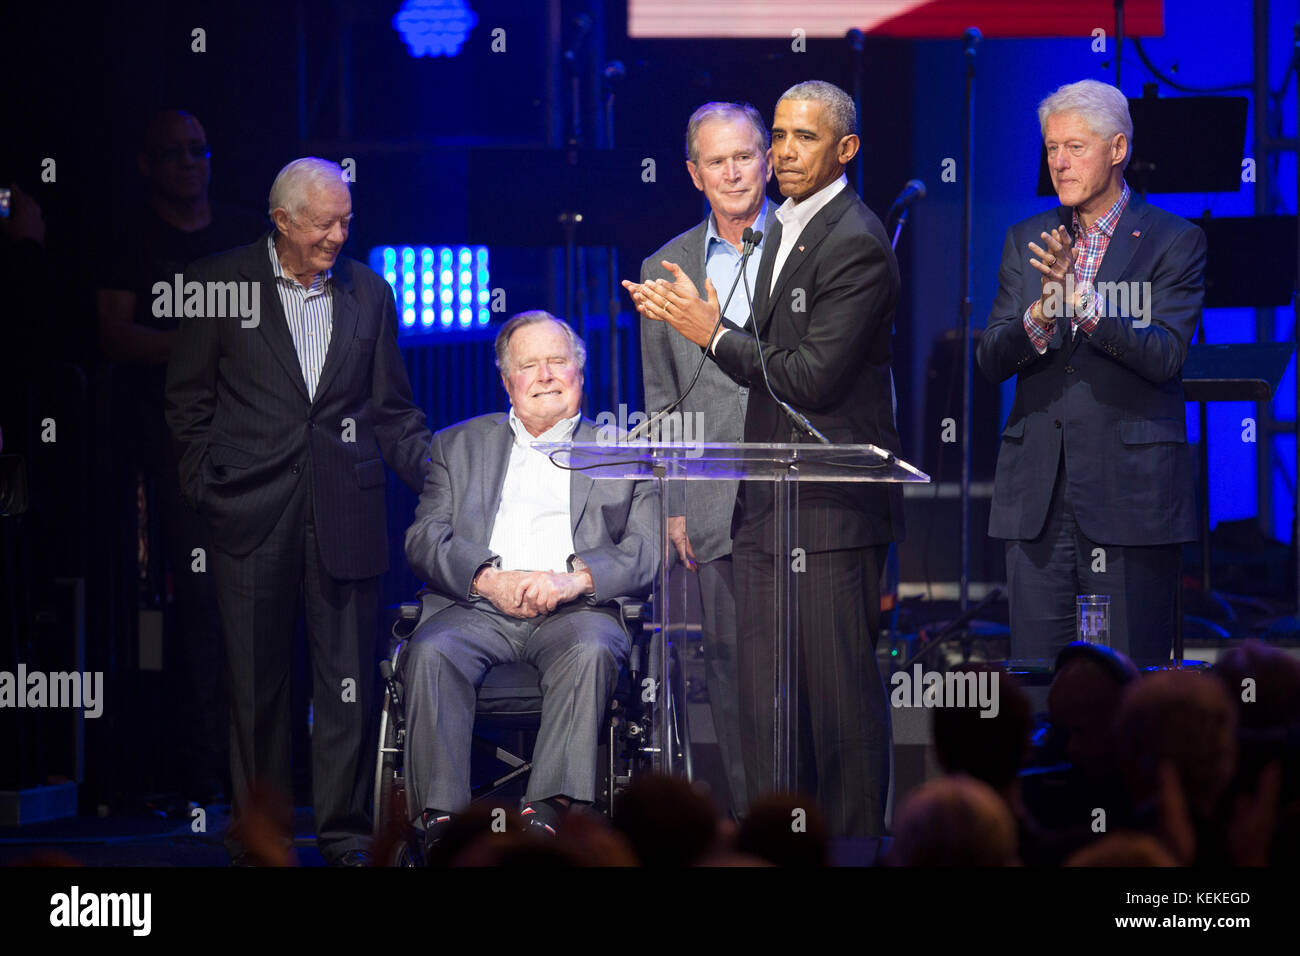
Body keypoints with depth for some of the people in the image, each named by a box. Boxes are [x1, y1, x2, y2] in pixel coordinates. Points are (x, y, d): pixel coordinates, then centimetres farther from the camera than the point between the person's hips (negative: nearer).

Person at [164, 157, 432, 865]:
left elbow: (391, 410, 13)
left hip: (345, 511, 2)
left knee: (348, 678, 0)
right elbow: (187, 400, 8)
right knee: (256, 680, 4)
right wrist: (207, 482, -1)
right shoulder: (218, 284, 3)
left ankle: (345, 832, 7)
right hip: (251, 514, -2)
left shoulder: (368, 294, 10)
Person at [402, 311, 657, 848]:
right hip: (477, 610, 1)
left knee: (590, 652, -36)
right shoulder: (458, 446, 24)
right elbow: (425, 539, 10)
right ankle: (442, 819, -38)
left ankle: (547, 813, -45)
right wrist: (490, 580, -10)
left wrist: (573, 579, -14)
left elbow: (647, 550, 5)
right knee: (430, 653, -31)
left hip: (576, 612, -1)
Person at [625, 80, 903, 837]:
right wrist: (706, 324, 6)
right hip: (769, 505, 9)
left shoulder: (856, 245, -13)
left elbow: (813, 376, -19)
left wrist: (715, 335, -13)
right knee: (765, 694, 8)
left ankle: (855, 840, 3)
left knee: (841, 687, -4)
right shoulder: (786, 231, 17)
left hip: (834, 506, -9)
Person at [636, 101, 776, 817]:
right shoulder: (664, 268, 13)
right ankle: (751, 815, 7)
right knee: (729, 664, 2)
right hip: (717, 504, 3)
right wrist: (672, 503, 7)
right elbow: (662, 398, 15)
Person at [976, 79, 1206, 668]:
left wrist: (1082, 299, -25)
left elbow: (1164, 355, -12)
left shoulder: (1173, 242, 0)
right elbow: (991, 361, 5)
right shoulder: (1026, 241, 13)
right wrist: (1041, 314, -16)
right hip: (1038, 495, 4)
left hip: (1130, 487, -4)